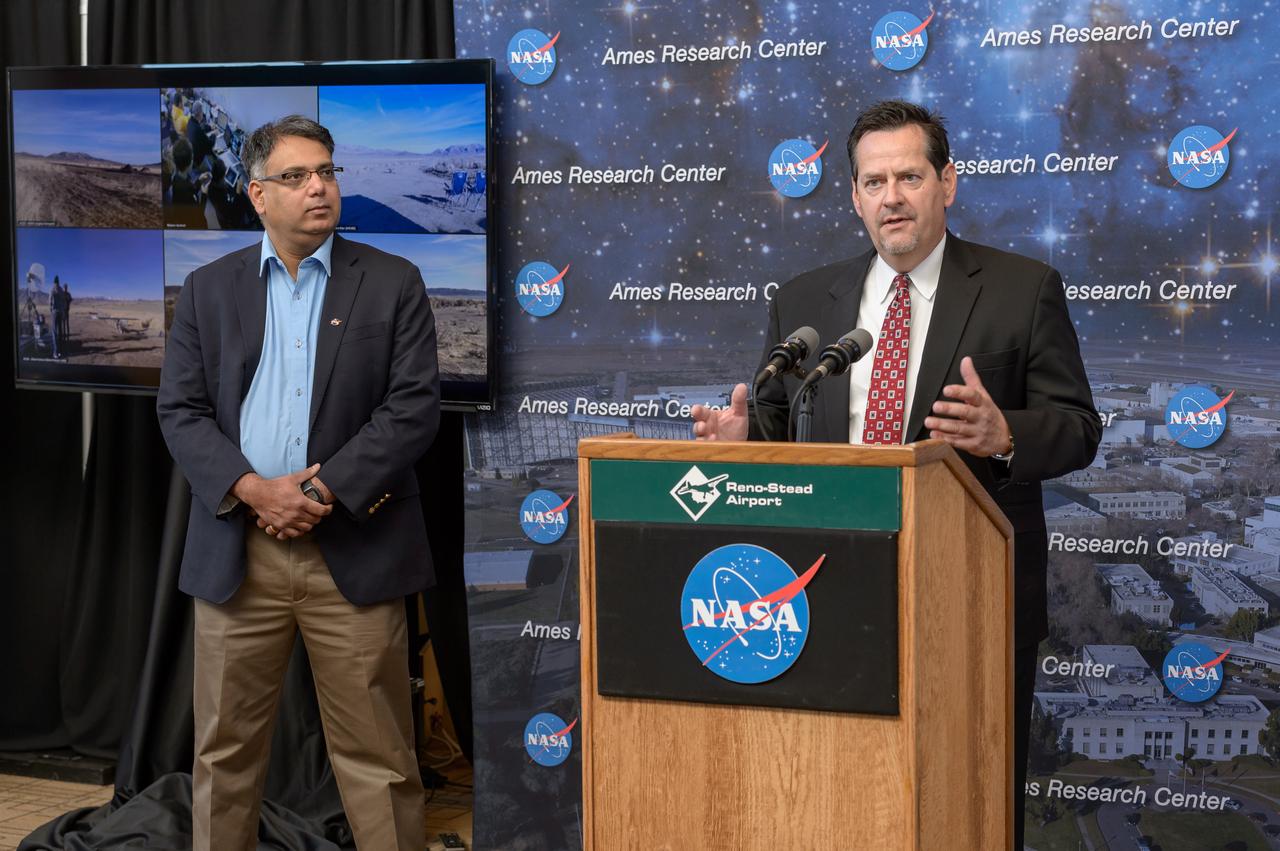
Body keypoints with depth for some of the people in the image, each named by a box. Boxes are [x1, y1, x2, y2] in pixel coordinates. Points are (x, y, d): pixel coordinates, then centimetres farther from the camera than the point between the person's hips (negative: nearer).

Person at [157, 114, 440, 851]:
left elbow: (415, 406, -5)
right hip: (236, 549, 2)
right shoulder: (209, 289, 10)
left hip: (353, 549, -2)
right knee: (225, 748, 9)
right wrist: (253, 490, -13)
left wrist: (323, 492, -14)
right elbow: (181, 410, 3)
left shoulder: (393, 284, 4)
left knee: (378, 754, 2)